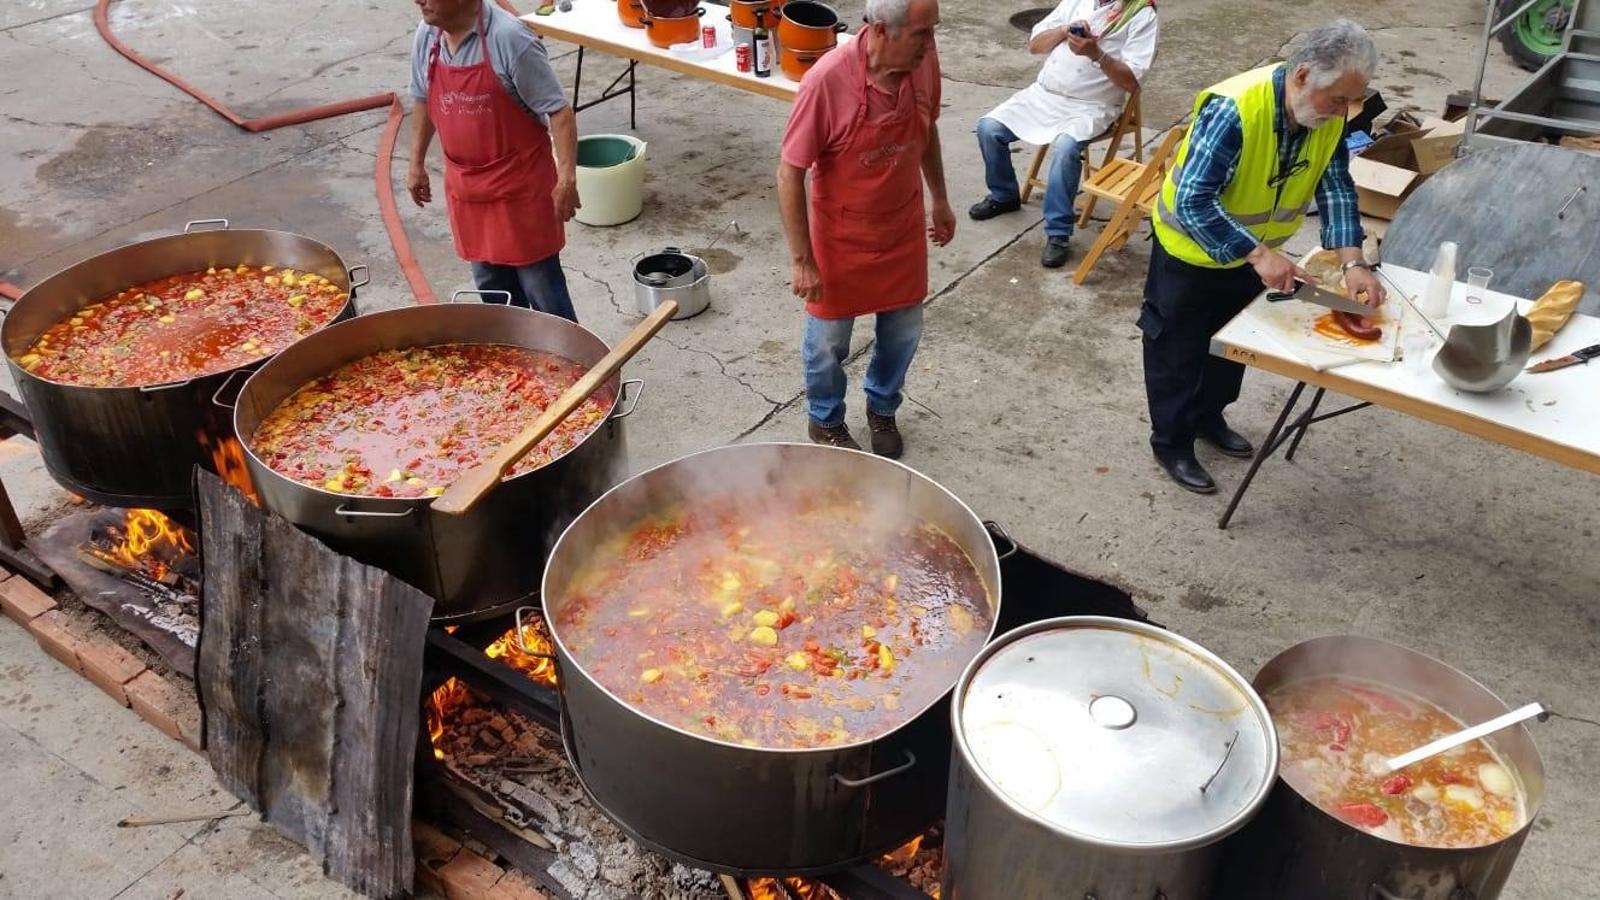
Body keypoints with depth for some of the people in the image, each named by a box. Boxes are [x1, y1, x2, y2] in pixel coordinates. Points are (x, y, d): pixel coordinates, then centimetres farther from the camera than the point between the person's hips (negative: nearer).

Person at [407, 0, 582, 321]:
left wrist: (566, 177, -26)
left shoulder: (509, 38, -21)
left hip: (519, 186, -6)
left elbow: (558, 109, -19)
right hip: (465, 187, 6)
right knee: (491, 286, 16)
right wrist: (417, 164, 19)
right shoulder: (427, 35, 0)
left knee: (540, 284, 1)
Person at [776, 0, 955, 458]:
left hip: (904, 231, 5)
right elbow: (790, 172, -22)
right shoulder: (828, 80, -29)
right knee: (829, 340, 14)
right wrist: (801, 259, -19)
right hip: (840, 239, -4)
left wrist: (940, 199, 15)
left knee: (903, 331, 19)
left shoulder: (924, 60, -13)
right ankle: (826, 421, 41)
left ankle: (882, 409, 47)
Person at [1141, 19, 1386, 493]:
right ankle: (1171, 442, 26)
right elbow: (1192, 202, -37)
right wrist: (1258, 254, -40)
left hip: (1251, 253, 7)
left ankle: (1208, 417, 45)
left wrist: (1352, 262, -24)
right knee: (1178, 350, 8)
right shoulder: (1233, 110, -36)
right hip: (1191, 249, -7)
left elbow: (1336, 188, -11)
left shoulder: (1328, 116, -15)